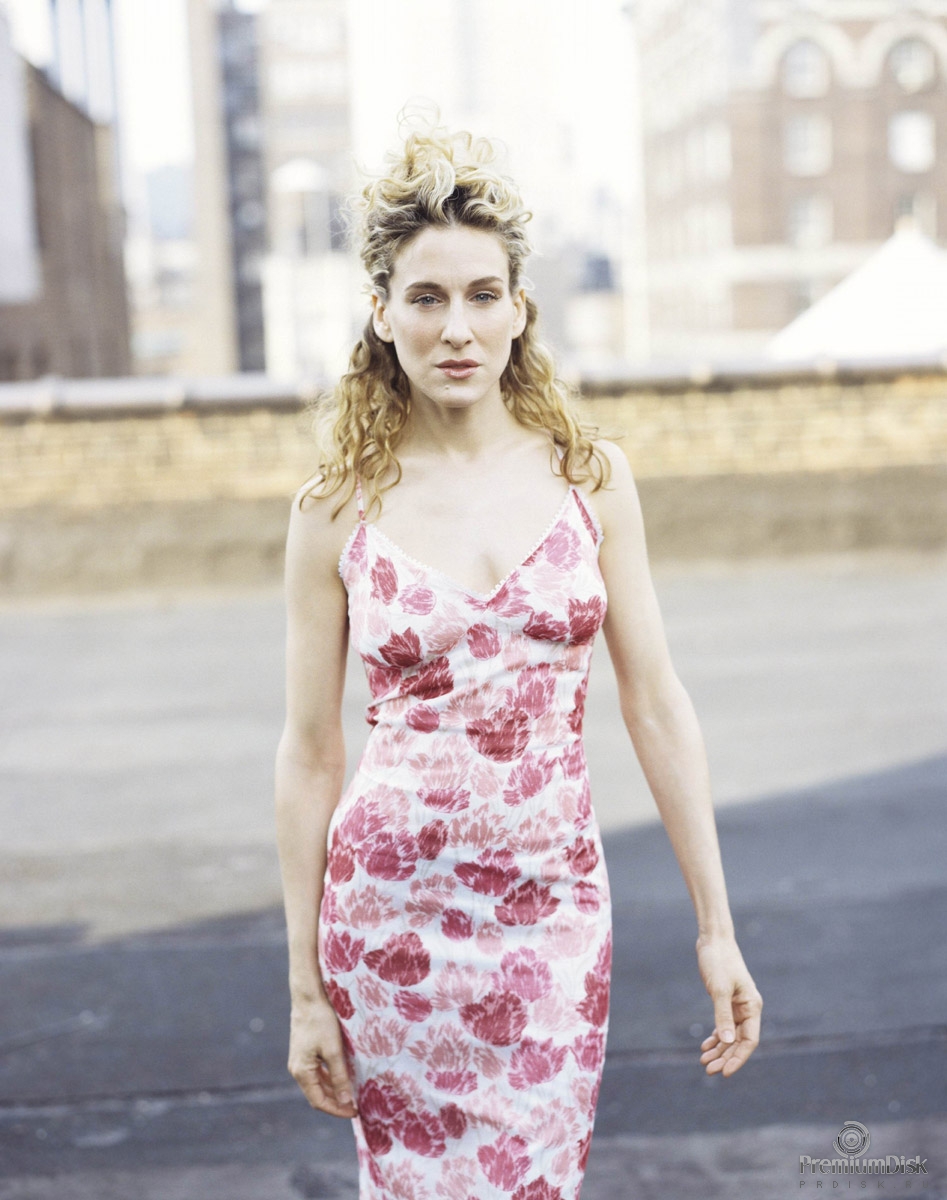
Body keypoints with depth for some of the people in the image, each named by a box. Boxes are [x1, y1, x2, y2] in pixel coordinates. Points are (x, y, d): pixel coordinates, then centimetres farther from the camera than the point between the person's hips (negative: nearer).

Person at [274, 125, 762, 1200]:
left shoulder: (588, 477, 0)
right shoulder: (337, 510, -4)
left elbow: (656, 705, 1)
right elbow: (309, 758, 0)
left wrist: (716, 928, -1)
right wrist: (304, 987, 2)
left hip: (554, 906, 1)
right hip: (392, 901, -1)